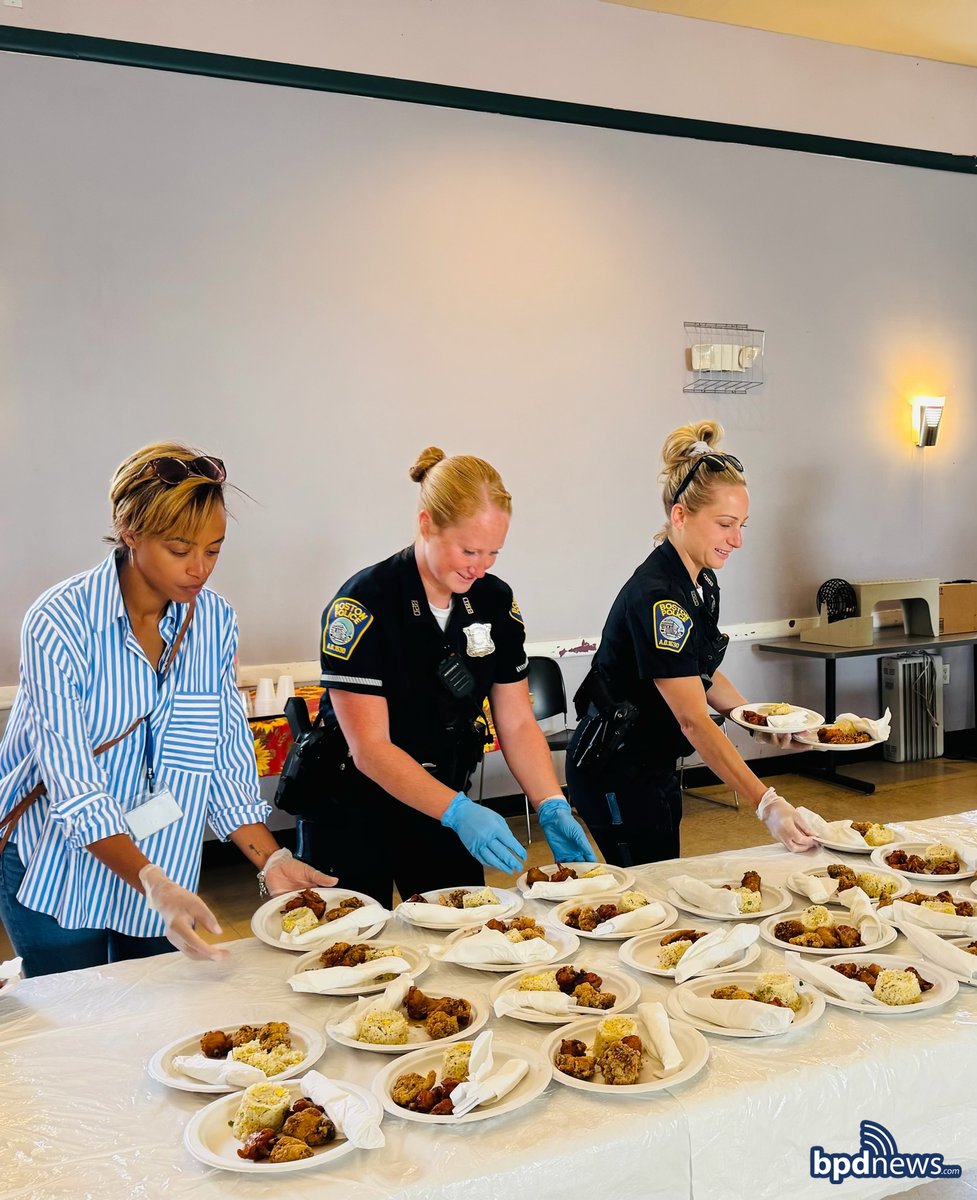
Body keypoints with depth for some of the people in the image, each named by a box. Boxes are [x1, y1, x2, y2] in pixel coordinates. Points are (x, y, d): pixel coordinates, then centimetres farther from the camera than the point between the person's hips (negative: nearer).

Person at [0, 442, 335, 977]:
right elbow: (74, 790, -24)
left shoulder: (214, 622, -5)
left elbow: (225, 761, -1)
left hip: (164, 876, 4)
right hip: (59, 876, -4)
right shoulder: (60, 622, -19)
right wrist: (153, 885, -33)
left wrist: (271, 860, -10)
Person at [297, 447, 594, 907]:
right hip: (353, 817, -4)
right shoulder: (362, 605, -21)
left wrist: (552, 810, -14)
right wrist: (459, 812, -33)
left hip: (444, 809, 5)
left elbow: (517, 724, -1)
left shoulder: (496, 600, -4)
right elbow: (370, 749, -23)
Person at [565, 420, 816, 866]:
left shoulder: (702, 581, 2)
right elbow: (693, 719, -31)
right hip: (615, 774, -9)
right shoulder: (656, 596, -27)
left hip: (655, 765, 9)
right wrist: (767, 804, -35)